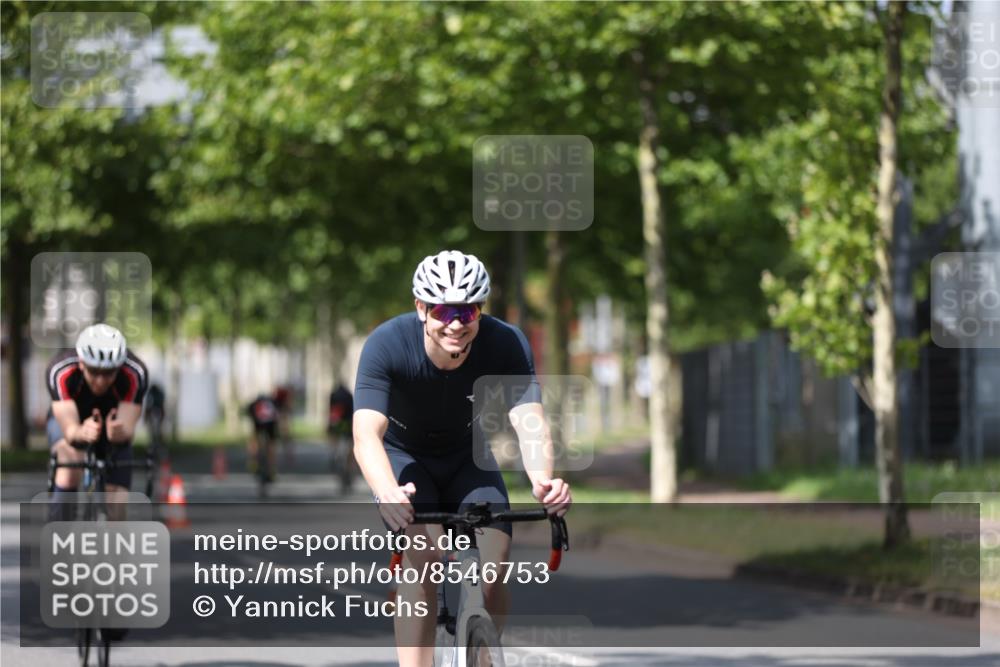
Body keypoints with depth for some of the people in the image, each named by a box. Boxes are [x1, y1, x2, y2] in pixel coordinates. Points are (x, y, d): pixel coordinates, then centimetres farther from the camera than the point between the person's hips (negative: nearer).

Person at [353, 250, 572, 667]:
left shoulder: (506, 345, -27)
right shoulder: (387, 345, -32)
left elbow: (529, 421, -38)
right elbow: (366, 434, -43)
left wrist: (543, 481, -60)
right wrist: (389, 494, -64)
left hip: (467, 458, 2)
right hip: (403, 457, -2)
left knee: (495, 562, -17)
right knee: (422, 554, -27)